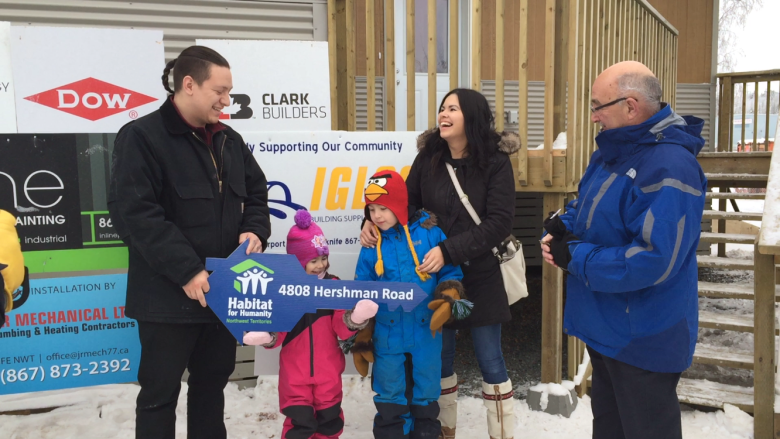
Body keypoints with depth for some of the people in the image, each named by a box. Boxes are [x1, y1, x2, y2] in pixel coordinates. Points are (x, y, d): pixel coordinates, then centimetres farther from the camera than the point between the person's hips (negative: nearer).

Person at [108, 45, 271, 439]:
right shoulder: (142, 137, -11)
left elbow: (256, 193, 18)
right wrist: (186, 271, -25)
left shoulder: (230, 141, 9)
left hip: (223, 290, 7)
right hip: (169, 294, -6)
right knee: (160, 390, 8)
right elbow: (134, 213, -20)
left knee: (213, 380, 20)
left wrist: (254, 231, -4)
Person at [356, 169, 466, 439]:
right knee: (389, 399, 11)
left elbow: (450, 272, 0)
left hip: (426, 332, -1)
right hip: (388, 336, 1)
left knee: (426, 395, 14)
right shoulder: (372, 244, -2)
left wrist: (448, 300, -18)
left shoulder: (428, 232, -7)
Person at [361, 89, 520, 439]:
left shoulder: (496, 161, -10)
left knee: (489, 360, 7)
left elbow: (499, 223, -17)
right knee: (439, 356, 15)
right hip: (434, 274, 3)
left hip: (480, 276, -3)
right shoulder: (428, 156, -1)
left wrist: (449, 250, -25)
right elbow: (406, 202, 6)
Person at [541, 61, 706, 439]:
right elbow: (588, 205, 17)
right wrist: (563, 227, -6)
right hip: (605, 326, 9)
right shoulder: (613, 150, 4)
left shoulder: (669, 168, -27)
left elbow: (654, 261, -32)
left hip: (643, 340, -9)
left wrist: (575, 259, -23)